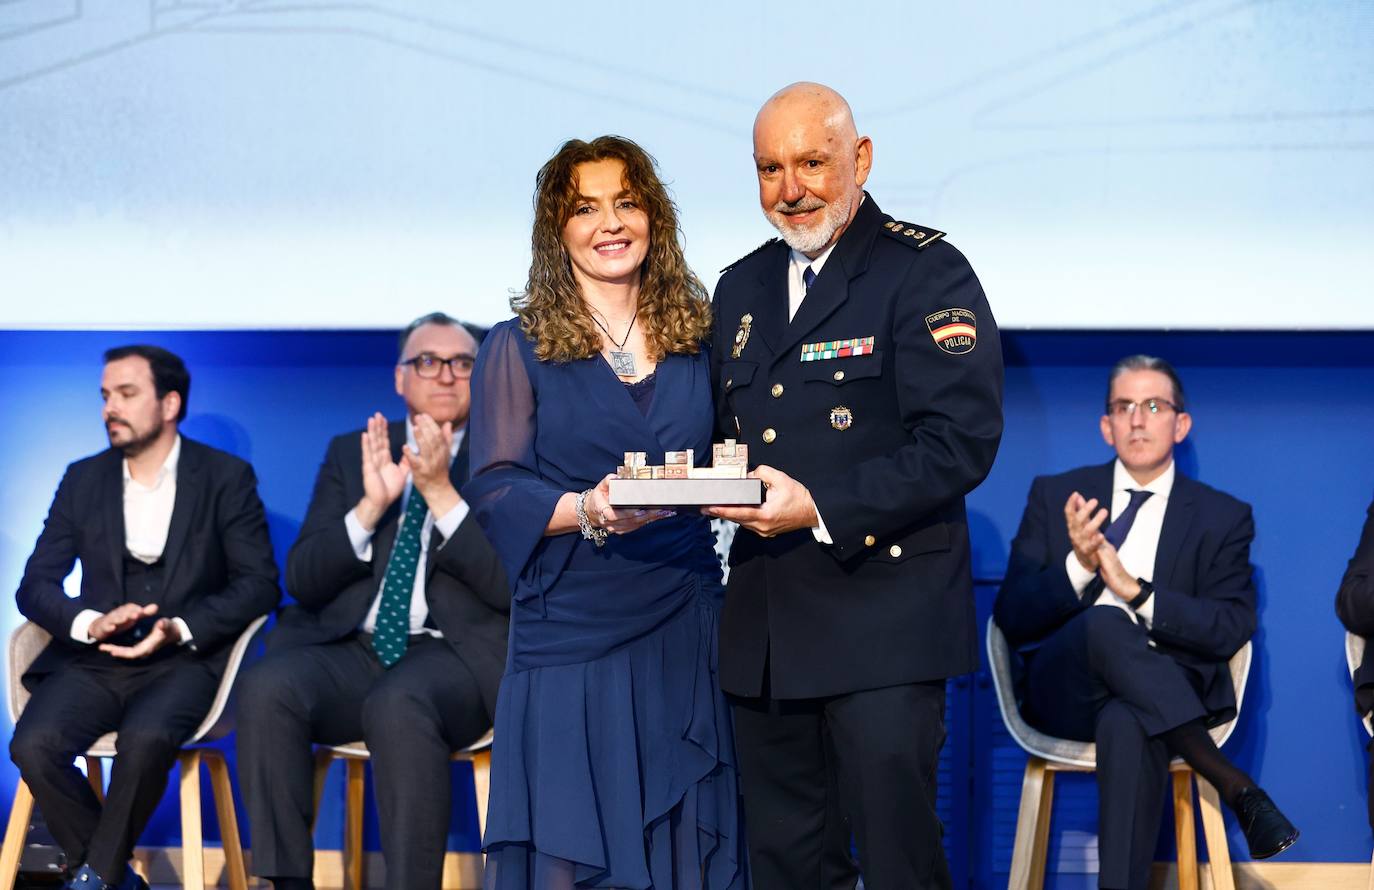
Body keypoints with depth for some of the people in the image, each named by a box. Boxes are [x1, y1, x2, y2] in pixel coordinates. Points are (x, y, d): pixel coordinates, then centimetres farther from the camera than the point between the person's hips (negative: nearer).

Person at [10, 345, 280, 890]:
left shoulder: (227, 478, 2)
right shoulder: (83, 480, 11)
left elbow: (259, 583, -3)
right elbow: (34, 585, 7)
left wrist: (180, 630, -18)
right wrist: (91, 623, -14)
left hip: (184, 662, -3)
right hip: (94, 661, 3)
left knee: (145, 738, -35)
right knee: (32, 745, -26)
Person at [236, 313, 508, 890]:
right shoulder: (351, 453, 17)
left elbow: (513, 586, -5)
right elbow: (301, 580, 7)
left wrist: (441, 492, -14)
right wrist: (371, 506, -10)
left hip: (453, 655, -3)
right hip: (350, 651, 3)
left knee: (398, 705, -37)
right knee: (265, 687, -29)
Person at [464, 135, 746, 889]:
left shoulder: (695, 337, 10)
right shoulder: (518, 346, 1)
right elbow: (494, 490, -6)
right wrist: (588, 511, -22)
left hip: (685, 630, 3)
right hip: (572, 632, -3)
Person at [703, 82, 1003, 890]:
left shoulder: (927, 273, -6)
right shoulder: (742, 288, 16)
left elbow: (960, 443, -15)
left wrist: (822, 508, -22)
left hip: (883, 618, -7)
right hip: (766, 626, 7)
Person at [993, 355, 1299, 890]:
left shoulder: (1222, 518, 11)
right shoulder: (1054, 497, 12)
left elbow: (1232, 629, -2)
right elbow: (1011, 620, 3)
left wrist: (1137, 591, -17)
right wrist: (1079, 566, -16)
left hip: (1164, 694, -1)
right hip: (1064, 693, 1)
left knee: (1127, 724, -40)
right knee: (1104, 624, -35)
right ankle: (1235, 787, -35)